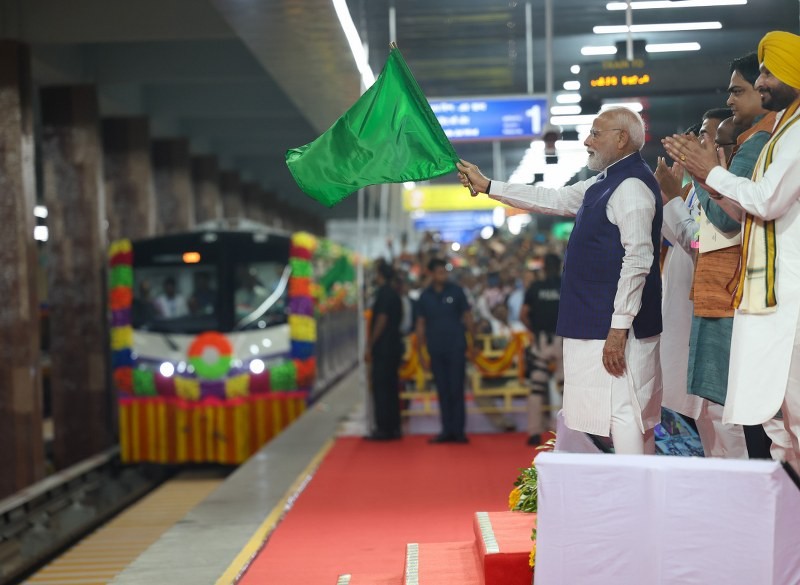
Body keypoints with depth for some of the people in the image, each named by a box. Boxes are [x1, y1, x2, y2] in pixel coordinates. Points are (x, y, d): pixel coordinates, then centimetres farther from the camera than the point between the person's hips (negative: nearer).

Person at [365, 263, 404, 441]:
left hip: (383, 346, -9)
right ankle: (393, 428, 12)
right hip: (394, 346, 9)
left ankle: (383, 429, -9)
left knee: (380, 387, -8)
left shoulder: (383, 293, -11)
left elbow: (381, 320, -17)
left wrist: (370, 346, -15)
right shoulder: (394, 294, 17)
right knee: (391, 387, 11)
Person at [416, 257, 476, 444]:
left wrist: (472, 342, 1)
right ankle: (447, 430, 11)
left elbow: (467, 317, 5)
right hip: (436, 350, 2)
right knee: (442, 391, 5)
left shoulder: (456, 291, 1)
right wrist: (420, 351, 6)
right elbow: (420, 324, 9)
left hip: (456, 348, -2)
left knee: (456, 390, -2)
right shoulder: (425, 296, 6)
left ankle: (458, 430, 3)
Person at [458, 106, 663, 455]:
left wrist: (619, 327, -23)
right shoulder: (605, 183, 17)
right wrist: (488, 187, 27)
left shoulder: (631, 187, -15)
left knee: (622, 410, -10)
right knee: (634, 412, 12)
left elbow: (638, 259, -21)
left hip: (615, 327, -10)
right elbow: (554, 200, 26)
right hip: (600, 322, 10)